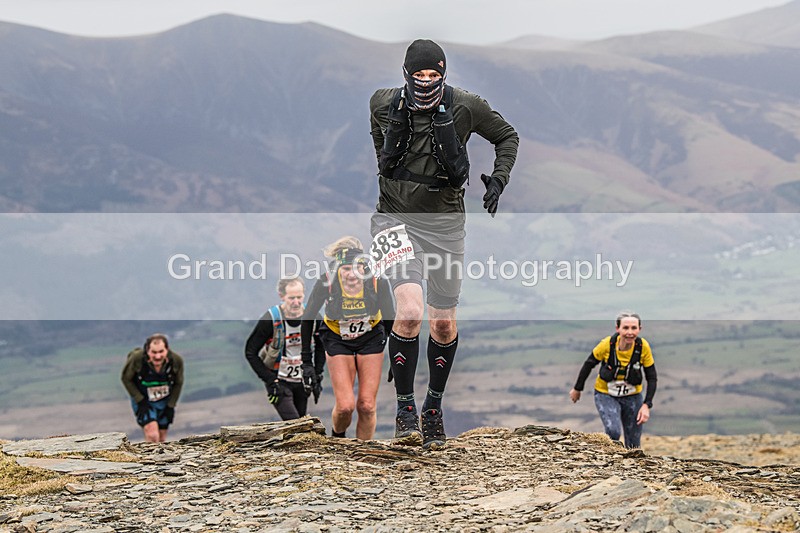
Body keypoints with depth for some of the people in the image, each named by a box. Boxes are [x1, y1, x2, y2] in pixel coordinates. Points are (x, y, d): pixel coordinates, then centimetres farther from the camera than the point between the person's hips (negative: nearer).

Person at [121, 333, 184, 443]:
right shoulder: (137, 358, -29)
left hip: (164, 402, 3)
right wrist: (140, 401, -15)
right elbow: (126, 379, -11)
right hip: (142, 400, -3)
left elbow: (178, 383, -2)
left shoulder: (176, 361, -22)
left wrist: (171, 406, -5)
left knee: (161, 439, 9)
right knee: (152, 436, -20)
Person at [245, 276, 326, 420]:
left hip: (301, 381, 5)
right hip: (278, 381, -5)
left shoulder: (313, 317, -8)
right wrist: (271, 380, -16)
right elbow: (250, 352, -11)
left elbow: (320, 347, 11)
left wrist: (317, 376, 3)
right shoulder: (269, 320, -21)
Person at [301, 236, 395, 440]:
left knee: (367, 406, -5)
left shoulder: (378, 281, -27)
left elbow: (391, 319, -11)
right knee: (345, 406, -13)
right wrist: (306, 357, -10)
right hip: (337, 338, -1)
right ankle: (337, 437, 19)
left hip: (371, 337, 1)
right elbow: (308, 318, -12)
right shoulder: (326, 282, -29)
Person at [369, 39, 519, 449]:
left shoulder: (465, 107, -6)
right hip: (396, 218, -1)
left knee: (443, 323, 7)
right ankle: (405, 409, -9)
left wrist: (499, 180, -2)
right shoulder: (383, 104, -2)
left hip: (444, 221, 1)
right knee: (409, 312, -20)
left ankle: (434, 407, 28)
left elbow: (508, 137, 10)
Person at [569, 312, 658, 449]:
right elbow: (589, 364, -4)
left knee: (633, 446, 5)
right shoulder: (607, 344, -23)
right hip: (605, 395, -2)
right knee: (613, 431, -26)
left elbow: (652, 378, -6)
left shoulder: (643, 347, -18)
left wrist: (646, 405, -14)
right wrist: (577, 389, 7)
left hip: (632, 396, 2)